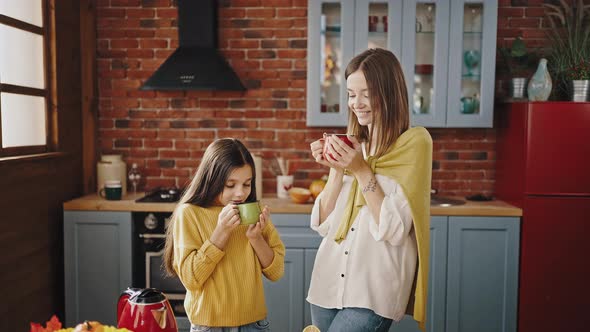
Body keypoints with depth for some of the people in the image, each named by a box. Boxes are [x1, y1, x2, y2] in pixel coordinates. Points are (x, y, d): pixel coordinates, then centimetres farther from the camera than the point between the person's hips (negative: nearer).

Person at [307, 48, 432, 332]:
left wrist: (361, 170, -18)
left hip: (373, 291, -5)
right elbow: (324, 224, 3)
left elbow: (394, 230, -15)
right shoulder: (351, 147, 6)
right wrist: (335, 169, -8)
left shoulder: (414, 142, -8)